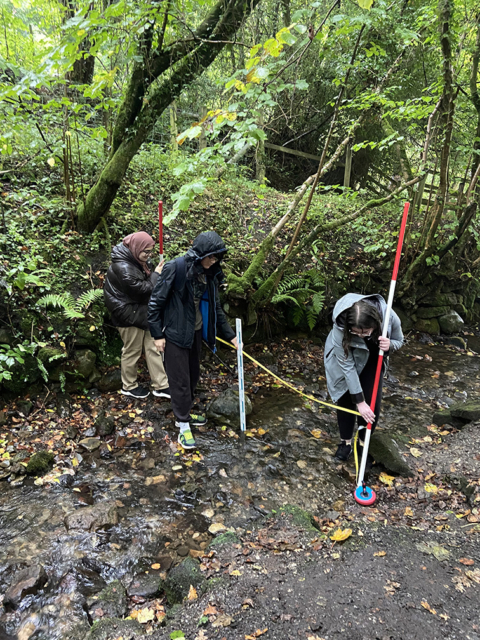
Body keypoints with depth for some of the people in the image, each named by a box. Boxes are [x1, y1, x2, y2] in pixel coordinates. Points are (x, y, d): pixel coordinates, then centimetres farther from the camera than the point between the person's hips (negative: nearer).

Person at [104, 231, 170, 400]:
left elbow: (145, 284, 16)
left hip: (141, 313, 10)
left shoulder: (134, 261, 6)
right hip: (129, 315, -10)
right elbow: (143, 289, -23)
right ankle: (129, 386, 28)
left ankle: (161, 386, 20)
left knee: (152, 347, 11)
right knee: (132, 351, 7)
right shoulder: (123, 268, -25)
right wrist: (156, 274, -13)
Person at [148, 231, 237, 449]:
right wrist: (158, 334, -12)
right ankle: (183, 426, 16)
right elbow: (156, 302, -14)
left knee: (193, 375, 17)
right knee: (180, 379, 1)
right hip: (175, 333, -7)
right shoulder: (175, 268, -20)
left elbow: (215, 307, 10)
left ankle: (184, 413, 37)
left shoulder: (210, 274, -1)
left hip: (196, 332, 7)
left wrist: (230, 335, 9)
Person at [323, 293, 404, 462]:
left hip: (371, 359, 2)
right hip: (343, 358, -2)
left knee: (373, 403, -3)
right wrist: (359, 401, -28)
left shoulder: (390, 318, -34)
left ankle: (363, 443, 20)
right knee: (346, 399, 0)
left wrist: (389, 345, -36)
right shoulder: (340, 328, -40)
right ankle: (346, 442, 24)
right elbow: (347, 366, -32)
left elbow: (398, 341, -10)